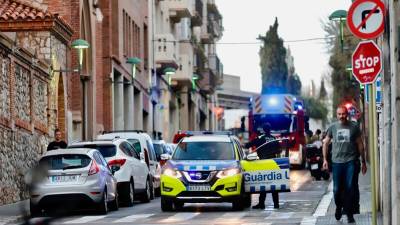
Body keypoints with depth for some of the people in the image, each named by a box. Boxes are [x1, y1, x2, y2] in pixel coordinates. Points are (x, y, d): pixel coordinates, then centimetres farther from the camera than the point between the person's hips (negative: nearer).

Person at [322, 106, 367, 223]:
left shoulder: (354, 127, 4)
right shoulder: (332, 127, 7)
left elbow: (360, 145, 9)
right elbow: (325, 143, 14)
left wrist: (363, 162, 10)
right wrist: (325, 159, 6)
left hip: (350, 161, -1)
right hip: (337, 162, 1)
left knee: (350, 188, -7)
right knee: (337, 189, 3)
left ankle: (349, 214, 2)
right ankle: (339, 207, 31)